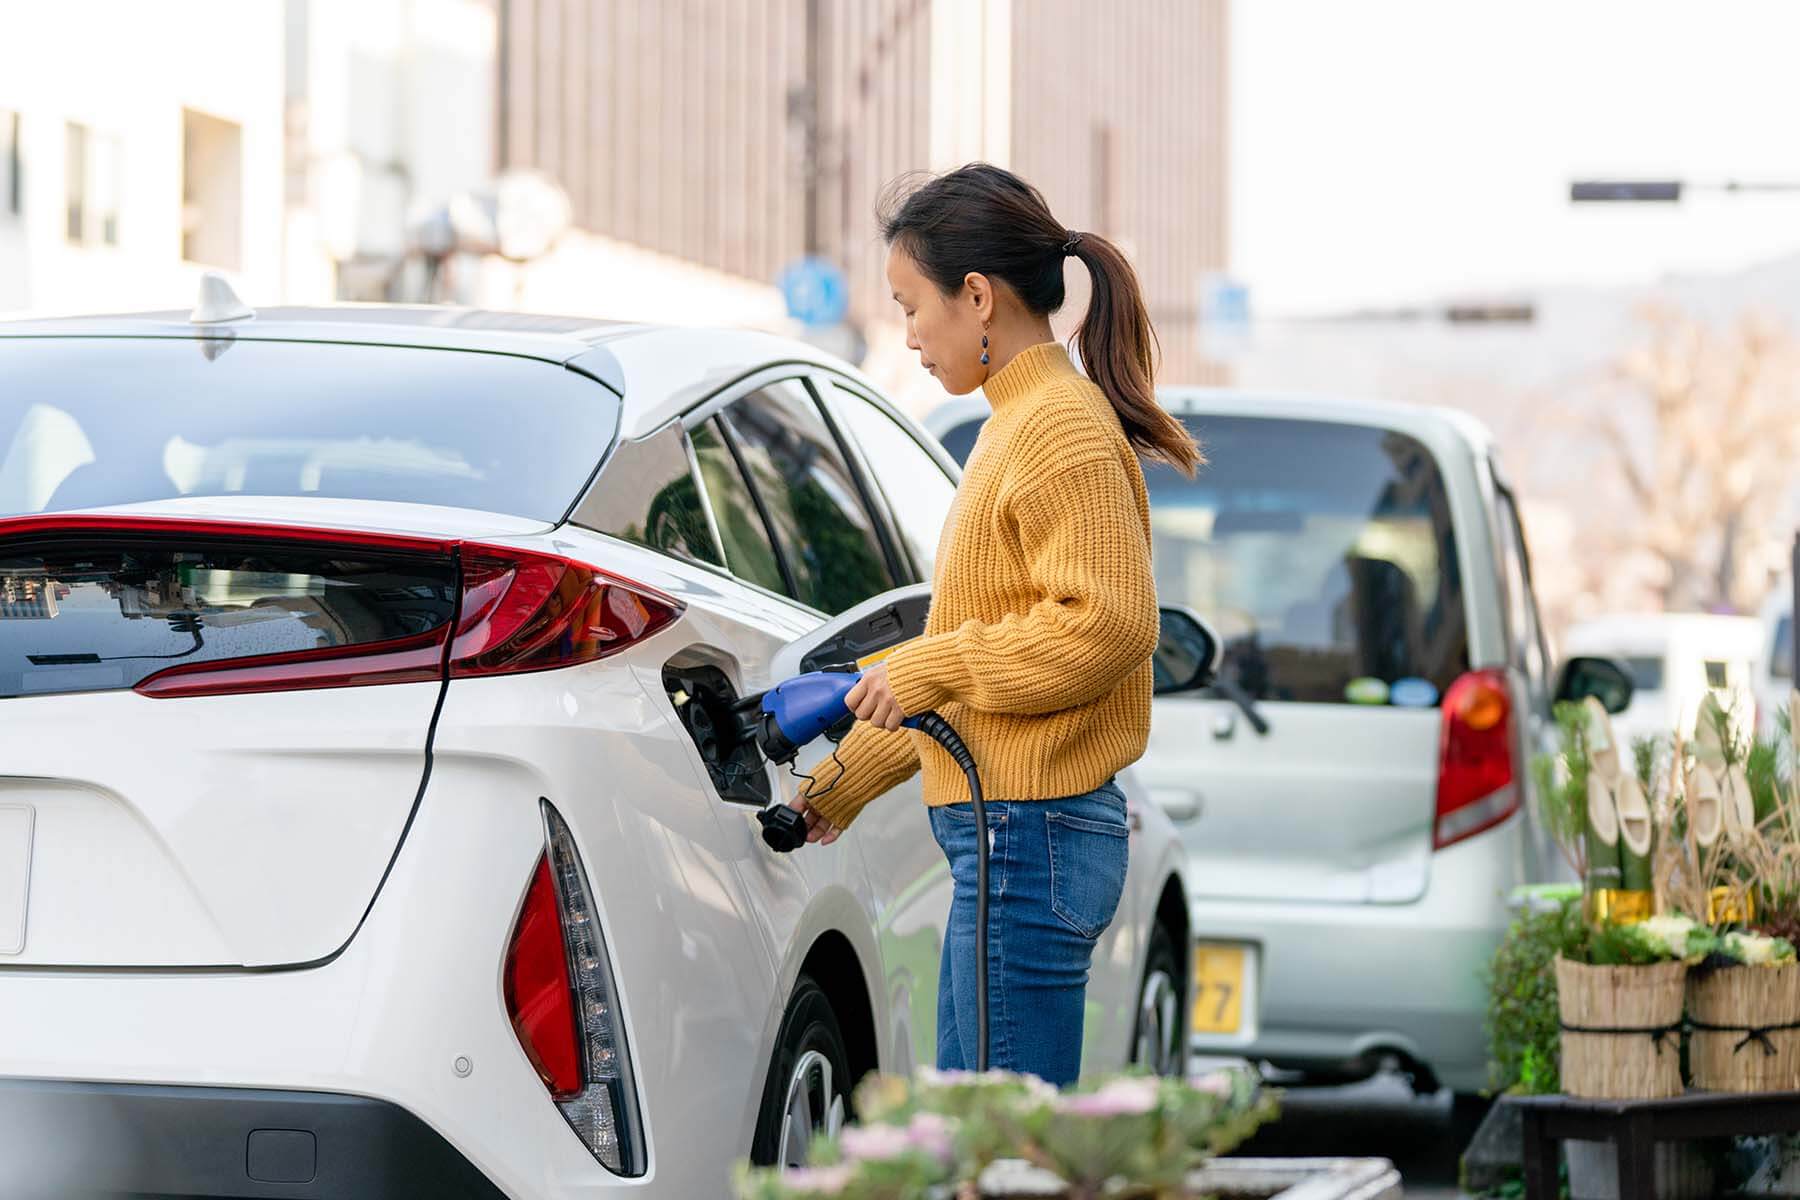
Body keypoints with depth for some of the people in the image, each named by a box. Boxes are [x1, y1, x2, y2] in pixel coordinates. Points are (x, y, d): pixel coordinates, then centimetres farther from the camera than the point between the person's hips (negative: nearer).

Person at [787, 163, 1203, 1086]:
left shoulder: (1064, 429, -13)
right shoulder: (1018, 423, 18)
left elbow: (1108, 623, -23)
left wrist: (928, 667, -16)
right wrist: (846, 780, 27)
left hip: (1030, 843, -10)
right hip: (1007, 837, 10)